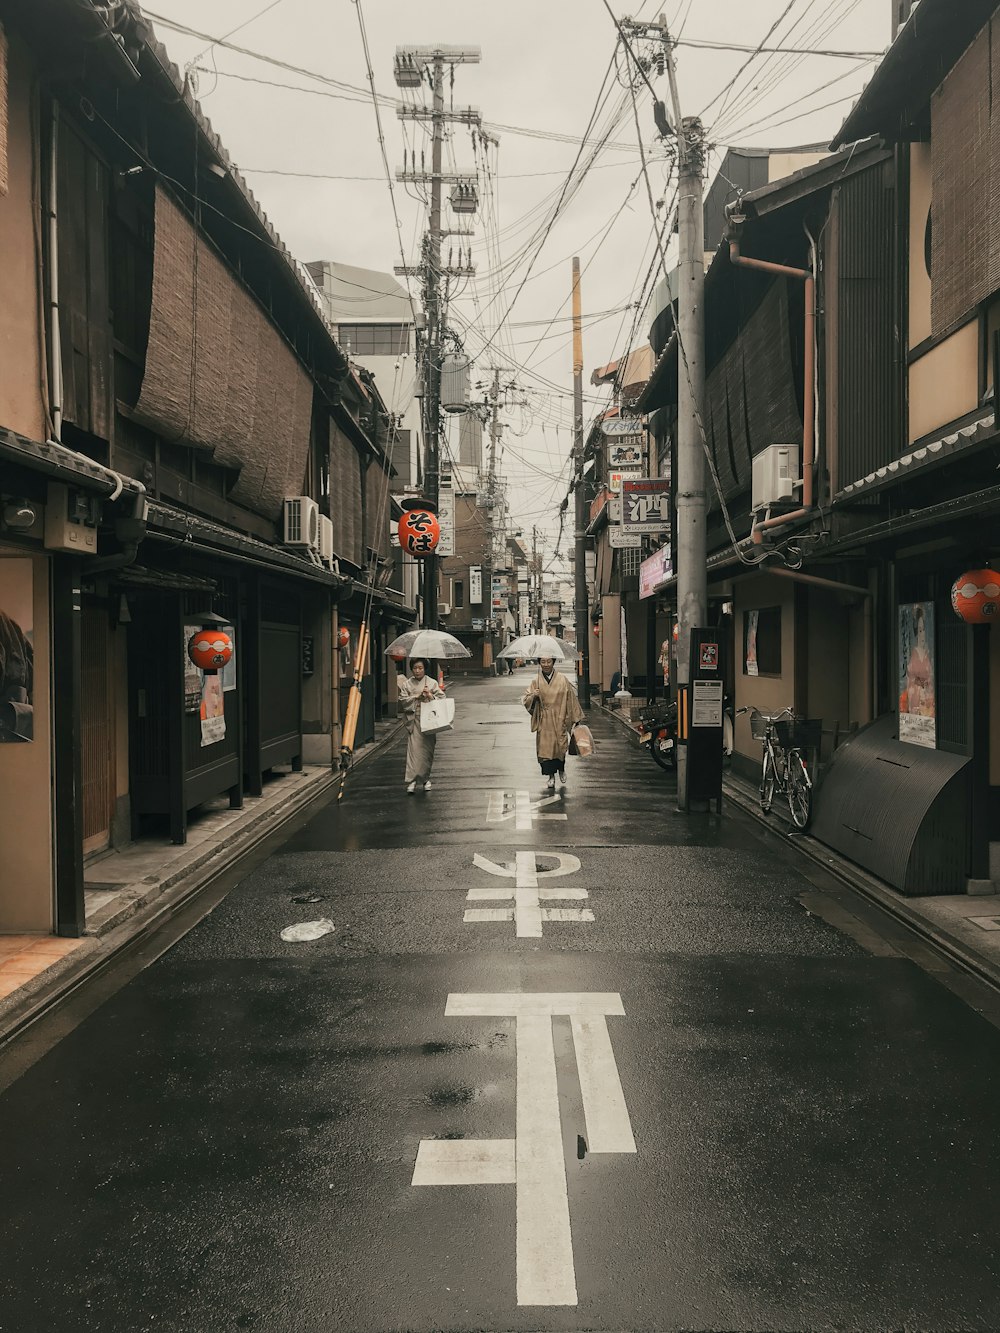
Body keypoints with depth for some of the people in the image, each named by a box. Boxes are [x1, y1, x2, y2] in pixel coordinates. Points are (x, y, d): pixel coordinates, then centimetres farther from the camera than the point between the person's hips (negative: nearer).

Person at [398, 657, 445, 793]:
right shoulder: (407, 684, 6)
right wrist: (417, 696, -10)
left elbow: (442, 698, 2)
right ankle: (412, 780, -10)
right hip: (413, 720, -1)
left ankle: (425, 778, 18)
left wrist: (430, 696, -14)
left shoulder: (432, 683, 4)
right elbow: (403, 700, -1)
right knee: (413, 748, -9)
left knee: (427, 749, 4)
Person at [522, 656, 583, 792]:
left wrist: (576, 717, 6)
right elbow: (525, 700, 0)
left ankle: (561, 769, 31)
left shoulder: (562, 680, 0)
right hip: (544, 721, 1)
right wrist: (532, 696, -22)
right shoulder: (536, 682, 2)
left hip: (559, 720, -1)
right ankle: (551, 776, 13)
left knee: (560, 746, 1)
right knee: (545, 747, -2)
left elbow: (571, 699, 5)